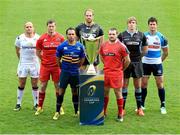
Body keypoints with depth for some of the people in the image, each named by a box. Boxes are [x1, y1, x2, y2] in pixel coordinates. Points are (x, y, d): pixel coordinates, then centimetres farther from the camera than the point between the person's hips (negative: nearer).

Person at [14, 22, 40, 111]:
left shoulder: (38, 38, -2)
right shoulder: (20, 38, -2)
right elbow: (17, 50, 12)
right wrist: (21, 58, 10)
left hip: (34, 63, 0)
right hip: (23, 63, 0)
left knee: (35, 85, 6)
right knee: (21, 84, 3)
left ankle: (36, 104, 16)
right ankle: (18, 104, 11)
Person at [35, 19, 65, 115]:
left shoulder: (60, 38, -2)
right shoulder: (42, 39, -1)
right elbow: (38, 52, 11)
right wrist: (44, 59, 6)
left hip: (56, 66, -1)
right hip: (45, 66, 1)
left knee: (58, 86, 6)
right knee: (43, 86, 4)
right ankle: (40, 107, 12)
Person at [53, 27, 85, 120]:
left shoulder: (80, 46, -1)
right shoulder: (61, 46, -7)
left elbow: (82, 59, 12)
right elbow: (58, 58, 5)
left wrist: (76, 67, 11)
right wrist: (61, 67, 8)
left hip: (75, 72, 2)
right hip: (65, 72, -2)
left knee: (75, 92, 11)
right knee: (61, 91, -4)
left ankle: (76, 111, 21)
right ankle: (57, 112, 3)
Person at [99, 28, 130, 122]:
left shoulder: (121, 46, -8)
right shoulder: (103, 45, 6)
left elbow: (127, 60, -3)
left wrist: (121, 69, 5)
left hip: (117, 73, -4)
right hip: (106, 72, 4)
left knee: (118, 93, 1)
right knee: (105, 92, 12)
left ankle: (120, 114, 8)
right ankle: (104, 112, 23)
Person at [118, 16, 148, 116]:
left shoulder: (141, 35, 2)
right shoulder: (122, 35, -2)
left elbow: (145, 50, 12)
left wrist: (138, 55, 8)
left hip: (137, 63, 1)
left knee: (138, 86, 6)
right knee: (124, 86, 2)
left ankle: (139, 108, 14)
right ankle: (122, 108, 9)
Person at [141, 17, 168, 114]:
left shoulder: (161, 37, -2)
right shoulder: (144, 36, -2)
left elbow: (166, 52, 9)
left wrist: (160, 60, 6)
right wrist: (141, 58, 4)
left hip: (157, 63, -1)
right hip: (145, 63, 1)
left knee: (160, 84, 0)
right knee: (143, 84, 4)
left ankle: (163, 106, 9)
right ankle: (142, 105, 15)